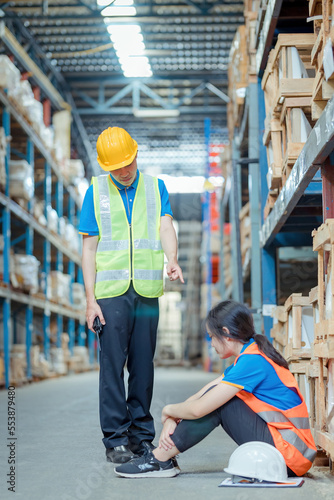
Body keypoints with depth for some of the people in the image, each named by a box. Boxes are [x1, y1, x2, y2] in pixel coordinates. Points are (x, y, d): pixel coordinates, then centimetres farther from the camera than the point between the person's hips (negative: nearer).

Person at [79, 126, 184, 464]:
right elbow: (89, 247, 6)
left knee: (143, 364, 5)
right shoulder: (96, 191, 8)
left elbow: (165, 227, -1)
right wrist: (90, 298, -2)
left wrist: (172, 260, -24)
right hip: (111, 290, -1)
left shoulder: (155, 187, 12)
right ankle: (115, 439, 4)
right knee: (112, 364, -4)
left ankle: (142, 436, 15)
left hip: (147, 290, 1)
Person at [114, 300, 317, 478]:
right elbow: (199, 397, 11)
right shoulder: (251, 356, 13)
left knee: (216, 401, -11)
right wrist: (171, 421, -3)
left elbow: (198, 409, -19)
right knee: (214, 398, 9)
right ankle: (161, 457, 3)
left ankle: (160, 460, -4)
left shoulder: (252, 361, -18)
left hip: (289, 454, -10)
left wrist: (169, 411, 0)